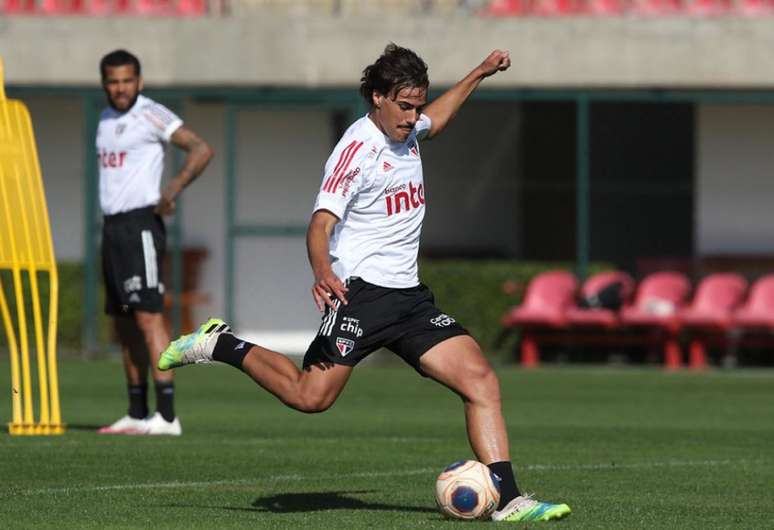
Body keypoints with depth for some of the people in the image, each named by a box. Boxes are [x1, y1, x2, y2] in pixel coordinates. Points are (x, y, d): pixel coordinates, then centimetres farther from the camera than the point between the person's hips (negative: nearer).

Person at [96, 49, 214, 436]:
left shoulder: (150, 115, -9)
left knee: (148, 317, -15)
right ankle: (137, 415, 16)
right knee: (124, 323, 10)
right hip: (112, 226, 9)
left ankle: (167, 416, -19)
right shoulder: (106, 118, 16)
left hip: (140, 226, -9)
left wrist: (173, 189, -26)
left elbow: (201, 150, -16)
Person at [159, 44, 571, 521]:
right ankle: (219, 345, 9)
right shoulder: (358, 149, -15)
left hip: (408, 295, 8)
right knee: (310, 397, -14)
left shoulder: (405, 129, 12)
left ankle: (509, 500, -12)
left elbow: (434, 122, 40)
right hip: (359, 290, -8)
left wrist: (478, 75, 41)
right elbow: (322, 223, -25)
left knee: (481, 380, -8)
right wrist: (323, 272, -44)